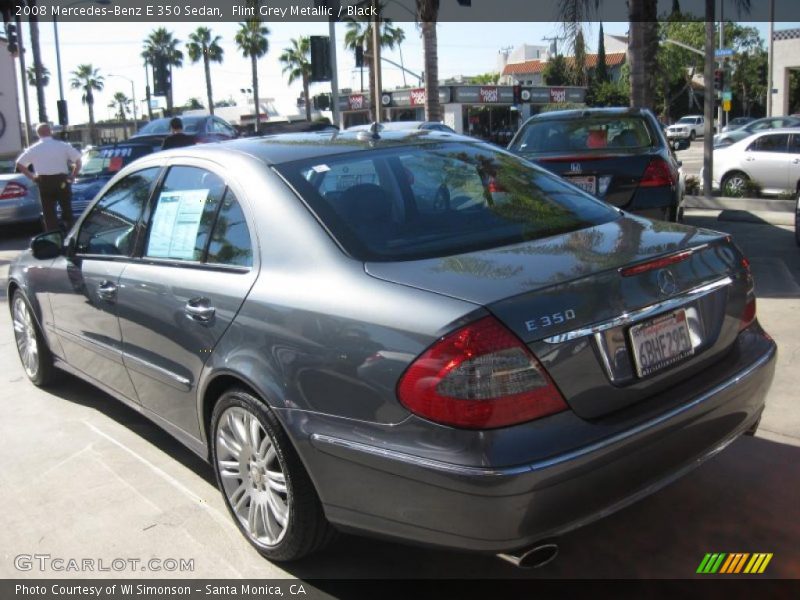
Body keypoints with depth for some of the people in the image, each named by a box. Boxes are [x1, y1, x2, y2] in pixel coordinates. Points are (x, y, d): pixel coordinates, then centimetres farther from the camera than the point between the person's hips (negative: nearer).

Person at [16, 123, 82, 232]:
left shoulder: (33, 149, 4)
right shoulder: (63, 145, 0)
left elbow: (19, 163, 7)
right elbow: (78, 160, -3)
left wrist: (31, 177, 11)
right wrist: (73, 175, 4)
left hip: (44, 182, 1)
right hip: (61, 180, 0)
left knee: (49, 211, 6)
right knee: (66, 207, 12)